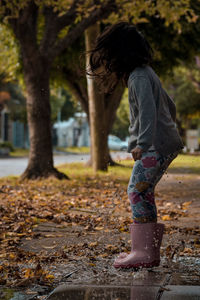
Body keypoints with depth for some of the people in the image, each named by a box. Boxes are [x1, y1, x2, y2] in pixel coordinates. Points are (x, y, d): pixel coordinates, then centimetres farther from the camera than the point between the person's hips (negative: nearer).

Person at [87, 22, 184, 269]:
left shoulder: (138, 77, -12)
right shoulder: (145, 73, 20)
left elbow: (148, 110, -25)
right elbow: (170, 107, 26)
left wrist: (143, 143, -30)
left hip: (155, 146, -10)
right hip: (167, 143, 10)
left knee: (137, 191, -11)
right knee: (144, 193, 11)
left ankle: (144, 252, -12)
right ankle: (149, 249, 13)